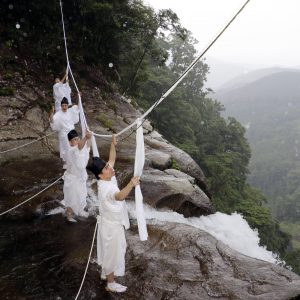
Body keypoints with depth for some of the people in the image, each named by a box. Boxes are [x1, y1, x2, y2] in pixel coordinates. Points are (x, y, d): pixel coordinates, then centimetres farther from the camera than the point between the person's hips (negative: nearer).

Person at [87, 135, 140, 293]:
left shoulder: (108, 178, -8)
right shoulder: (106, 188, -35)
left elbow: (112, 159, 4)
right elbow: (120, 196, -57)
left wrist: (113, 144, -7)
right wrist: (131, 184, -72)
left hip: (111, 222, 9)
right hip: (112, 225, -9)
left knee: (109, 251, 27)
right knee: (113, 252, 10)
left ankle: (106, 273, 49)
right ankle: (111, 284, 29)